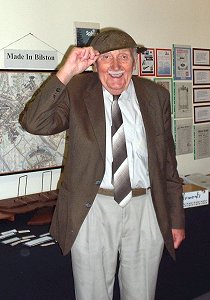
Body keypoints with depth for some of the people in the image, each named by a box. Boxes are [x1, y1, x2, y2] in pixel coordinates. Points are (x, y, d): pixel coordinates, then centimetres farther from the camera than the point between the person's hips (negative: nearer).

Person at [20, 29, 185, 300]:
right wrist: (67, 72, -23)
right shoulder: (76, 90, -2)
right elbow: (34, 123, -17)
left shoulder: (156, 96, 4)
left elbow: (168, 161, 7)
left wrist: (176, 218, 8)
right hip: (92, 209, -1)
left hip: (146, 208, 2)